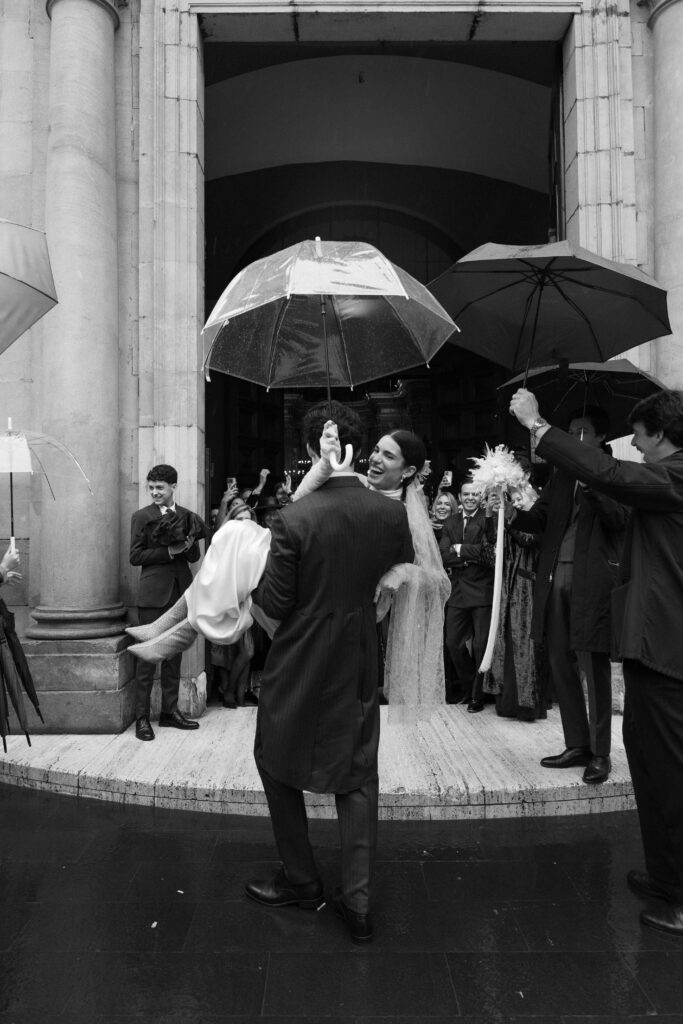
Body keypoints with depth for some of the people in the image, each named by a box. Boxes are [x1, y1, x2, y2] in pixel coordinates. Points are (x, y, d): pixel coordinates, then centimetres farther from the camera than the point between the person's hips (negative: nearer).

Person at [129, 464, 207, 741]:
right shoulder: (142, 516, 0)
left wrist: (187, 545, -12)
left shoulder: (186, 516, 10)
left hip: (180, 591, 4)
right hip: (154, 593, -4)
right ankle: (141, 717, 7)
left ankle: (170, 711, 21)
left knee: (174, 654, 10)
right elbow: (135, 556, -5)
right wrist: (169, 552, -14)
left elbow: (195, 556, 9)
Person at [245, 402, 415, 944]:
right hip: (361, 666, 3)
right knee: (358, 778, 15)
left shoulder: (294, 519, -20)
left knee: (278, 765, 20)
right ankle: (358, 900, 19)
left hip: (299, 666, -3)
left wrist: (254, 569, 3)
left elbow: (275, 604, -15)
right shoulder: (393, 514, -8)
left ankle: (301, 882, 32)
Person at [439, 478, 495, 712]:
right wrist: (472, 556, -11)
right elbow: (444, 556, 0)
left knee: (481, 645, 1)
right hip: (457, 591, 5)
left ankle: (478, 696, 17)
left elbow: (488, 551, -18)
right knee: (453, 643, 9)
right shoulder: (450, 523, 11)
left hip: (482, 590, -5)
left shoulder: (488, 520, -5)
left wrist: (460, 549, -9)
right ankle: (467, 688, 30)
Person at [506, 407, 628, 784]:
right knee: (561, 666, 10)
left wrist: (590, 483, -24)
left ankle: (600, 753, 13)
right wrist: (513, 514, -9)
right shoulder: (561, 474, 17)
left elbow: (620, 518, -13)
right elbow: (541, 518, 10)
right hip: (557, 577, 6)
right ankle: (577, 745, 23)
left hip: (593, 580, -5)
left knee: (594, 668, 1)